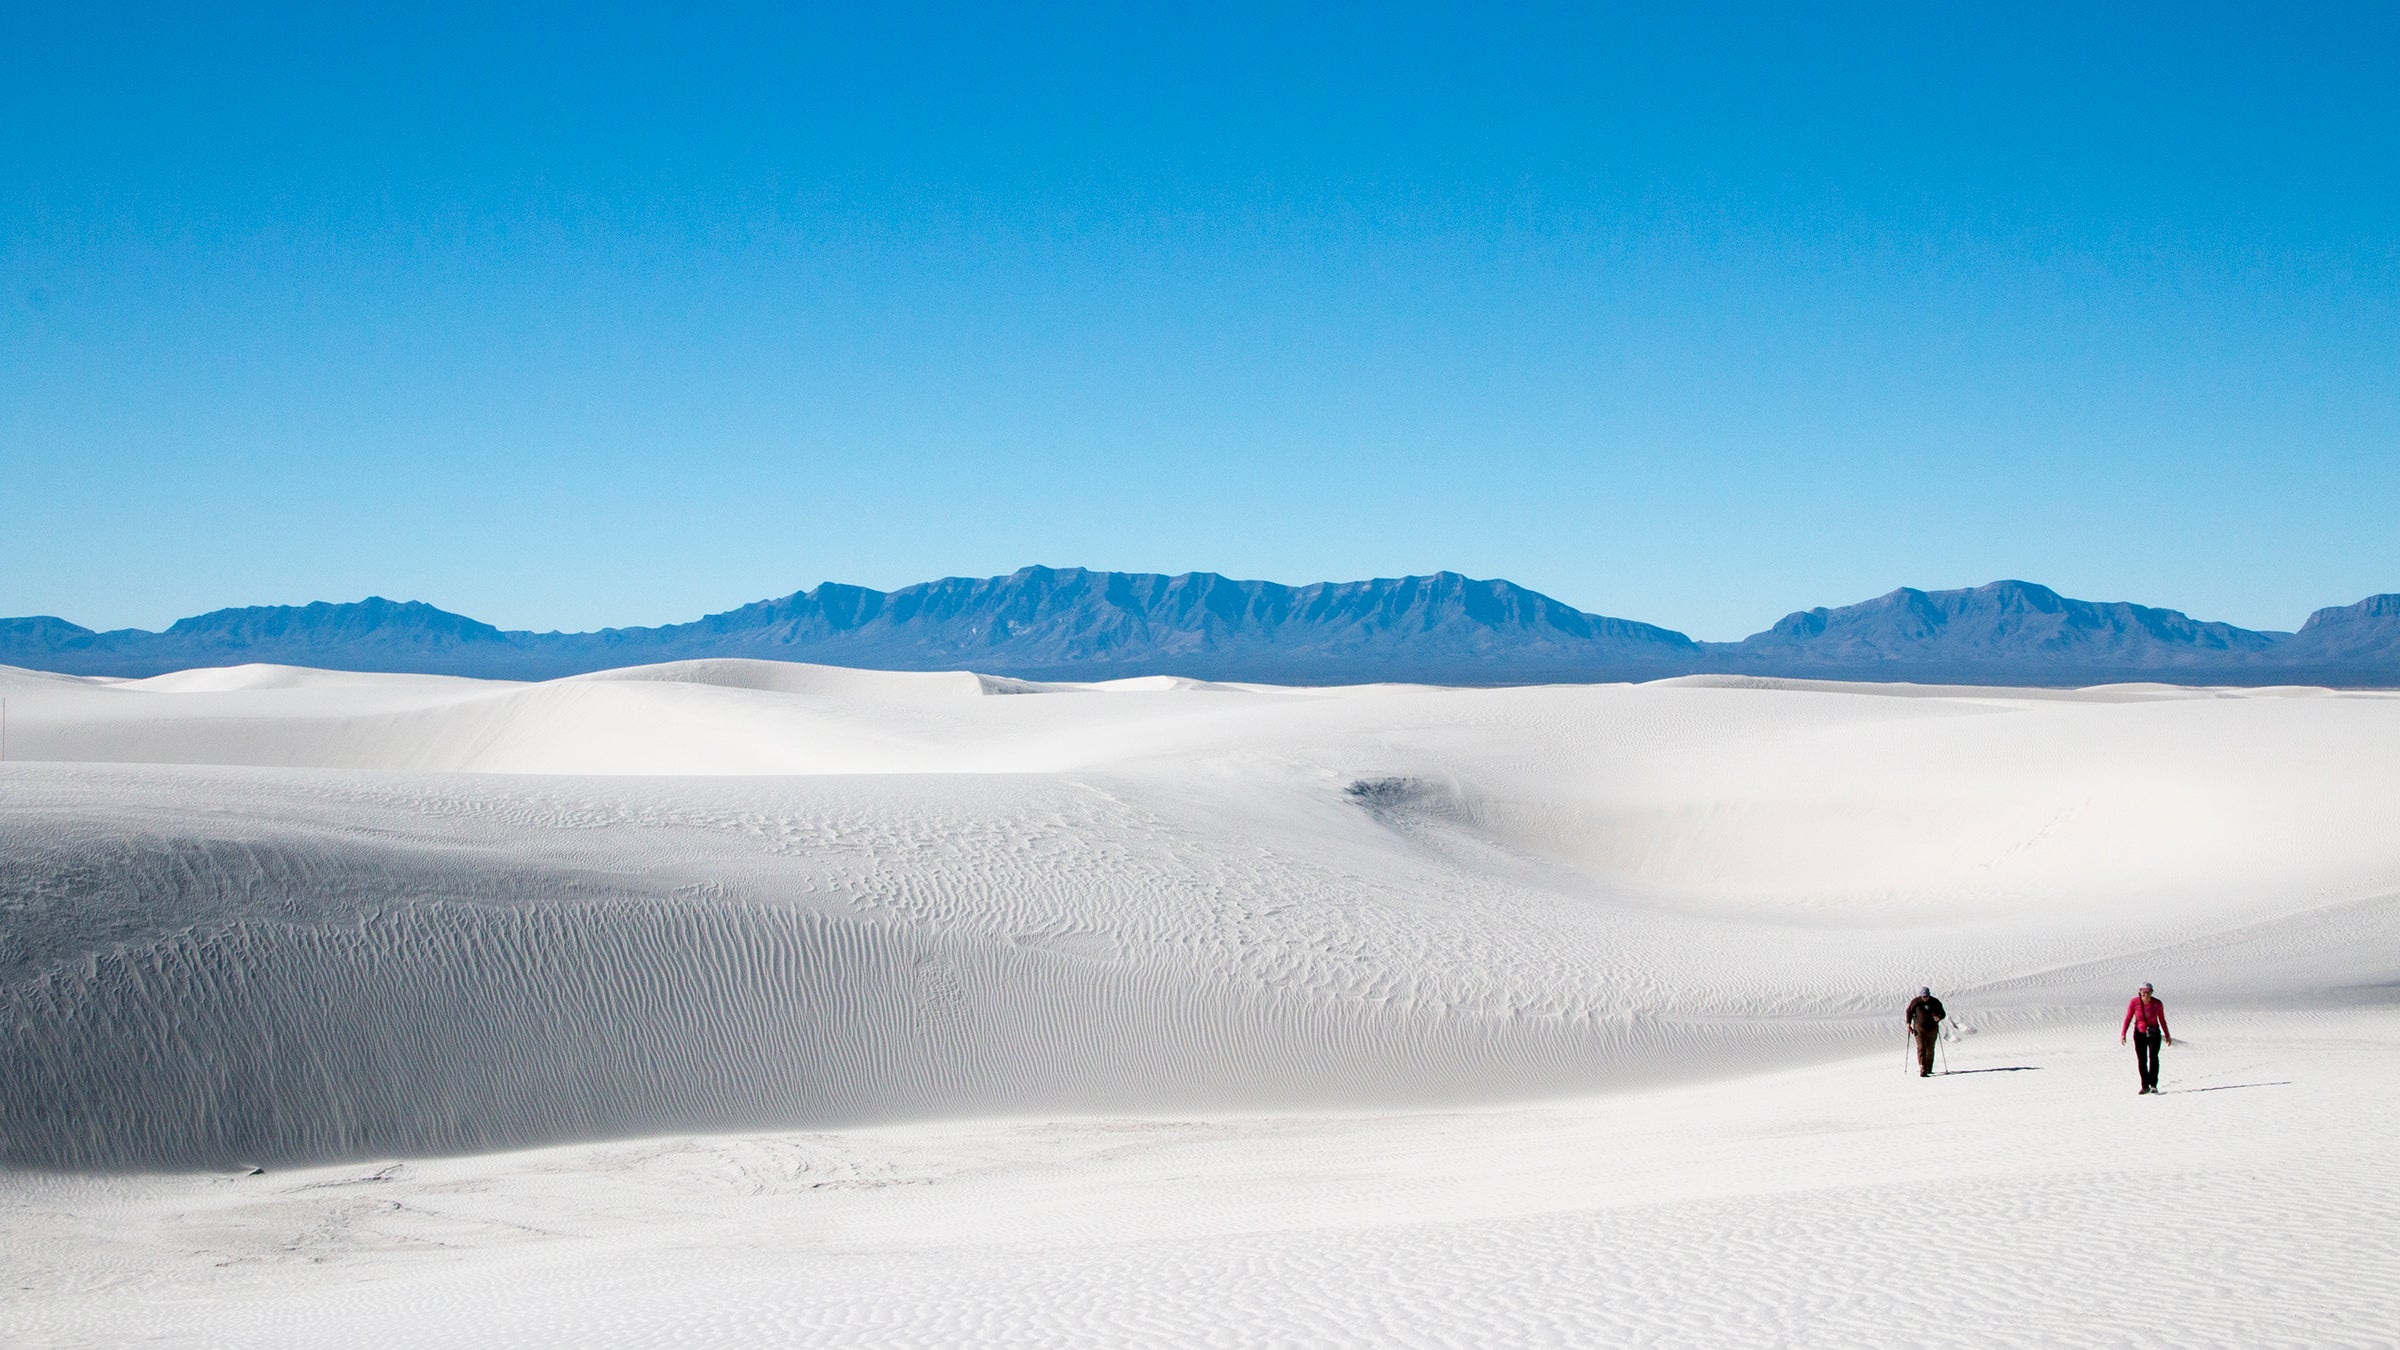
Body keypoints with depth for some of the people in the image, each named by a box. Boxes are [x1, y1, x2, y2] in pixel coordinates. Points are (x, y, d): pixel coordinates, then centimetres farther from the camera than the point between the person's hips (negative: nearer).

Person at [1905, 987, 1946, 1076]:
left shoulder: (1935, 1002, -1)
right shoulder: (1915, 1002, -4)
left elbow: (1943, 1013, 6)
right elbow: (1909, 1012, 7)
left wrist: (1938, 1017, -17)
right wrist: (1908, 1024, -4)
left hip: (1932, 1029, 2)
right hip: (1919, 1029, -2)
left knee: (1930, 1050, 10)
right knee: (1921, 1049, -14)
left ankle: (1928, 1069, 24)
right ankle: (1922, 1070, -21)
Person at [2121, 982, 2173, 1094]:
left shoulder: (2157, 1004, -8)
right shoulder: (2134, 1003, -9)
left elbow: (2162, 1020, 4)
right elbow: (2128, 1018, -4)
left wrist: (2167, 1035, 12)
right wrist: (2123, 1034, -11)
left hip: (2154, 1034, -1)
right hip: (2140, 1034, 1)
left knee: (2153, 1057, -15)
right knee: (2141, 1060, 1)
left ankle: (2153, 1084, -12)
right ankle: (2145, 1086, 11)